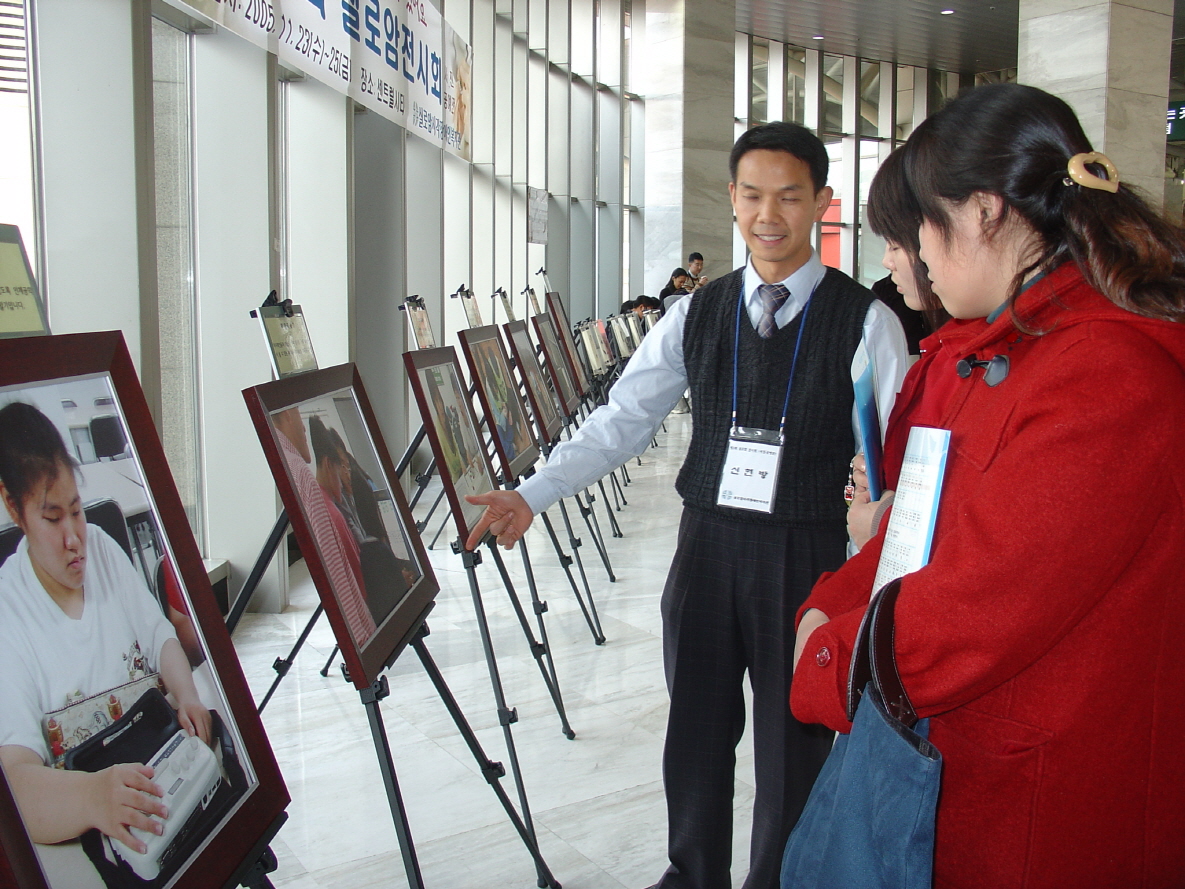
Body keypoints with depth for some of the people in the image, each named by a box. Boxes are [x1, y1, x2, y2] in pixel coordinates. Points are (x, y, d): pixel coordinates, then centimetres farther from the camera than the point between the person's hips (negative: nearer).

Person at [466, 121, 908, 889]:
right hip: (707, 544, 3)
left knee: (793, 739, 10)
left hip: (807, 556, -3)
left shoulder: (864, 321, -5)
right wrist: (532, 495, -8)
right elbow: (623, 420, 2)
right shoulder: (697, 314, 5)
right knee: (696, 730, 16)